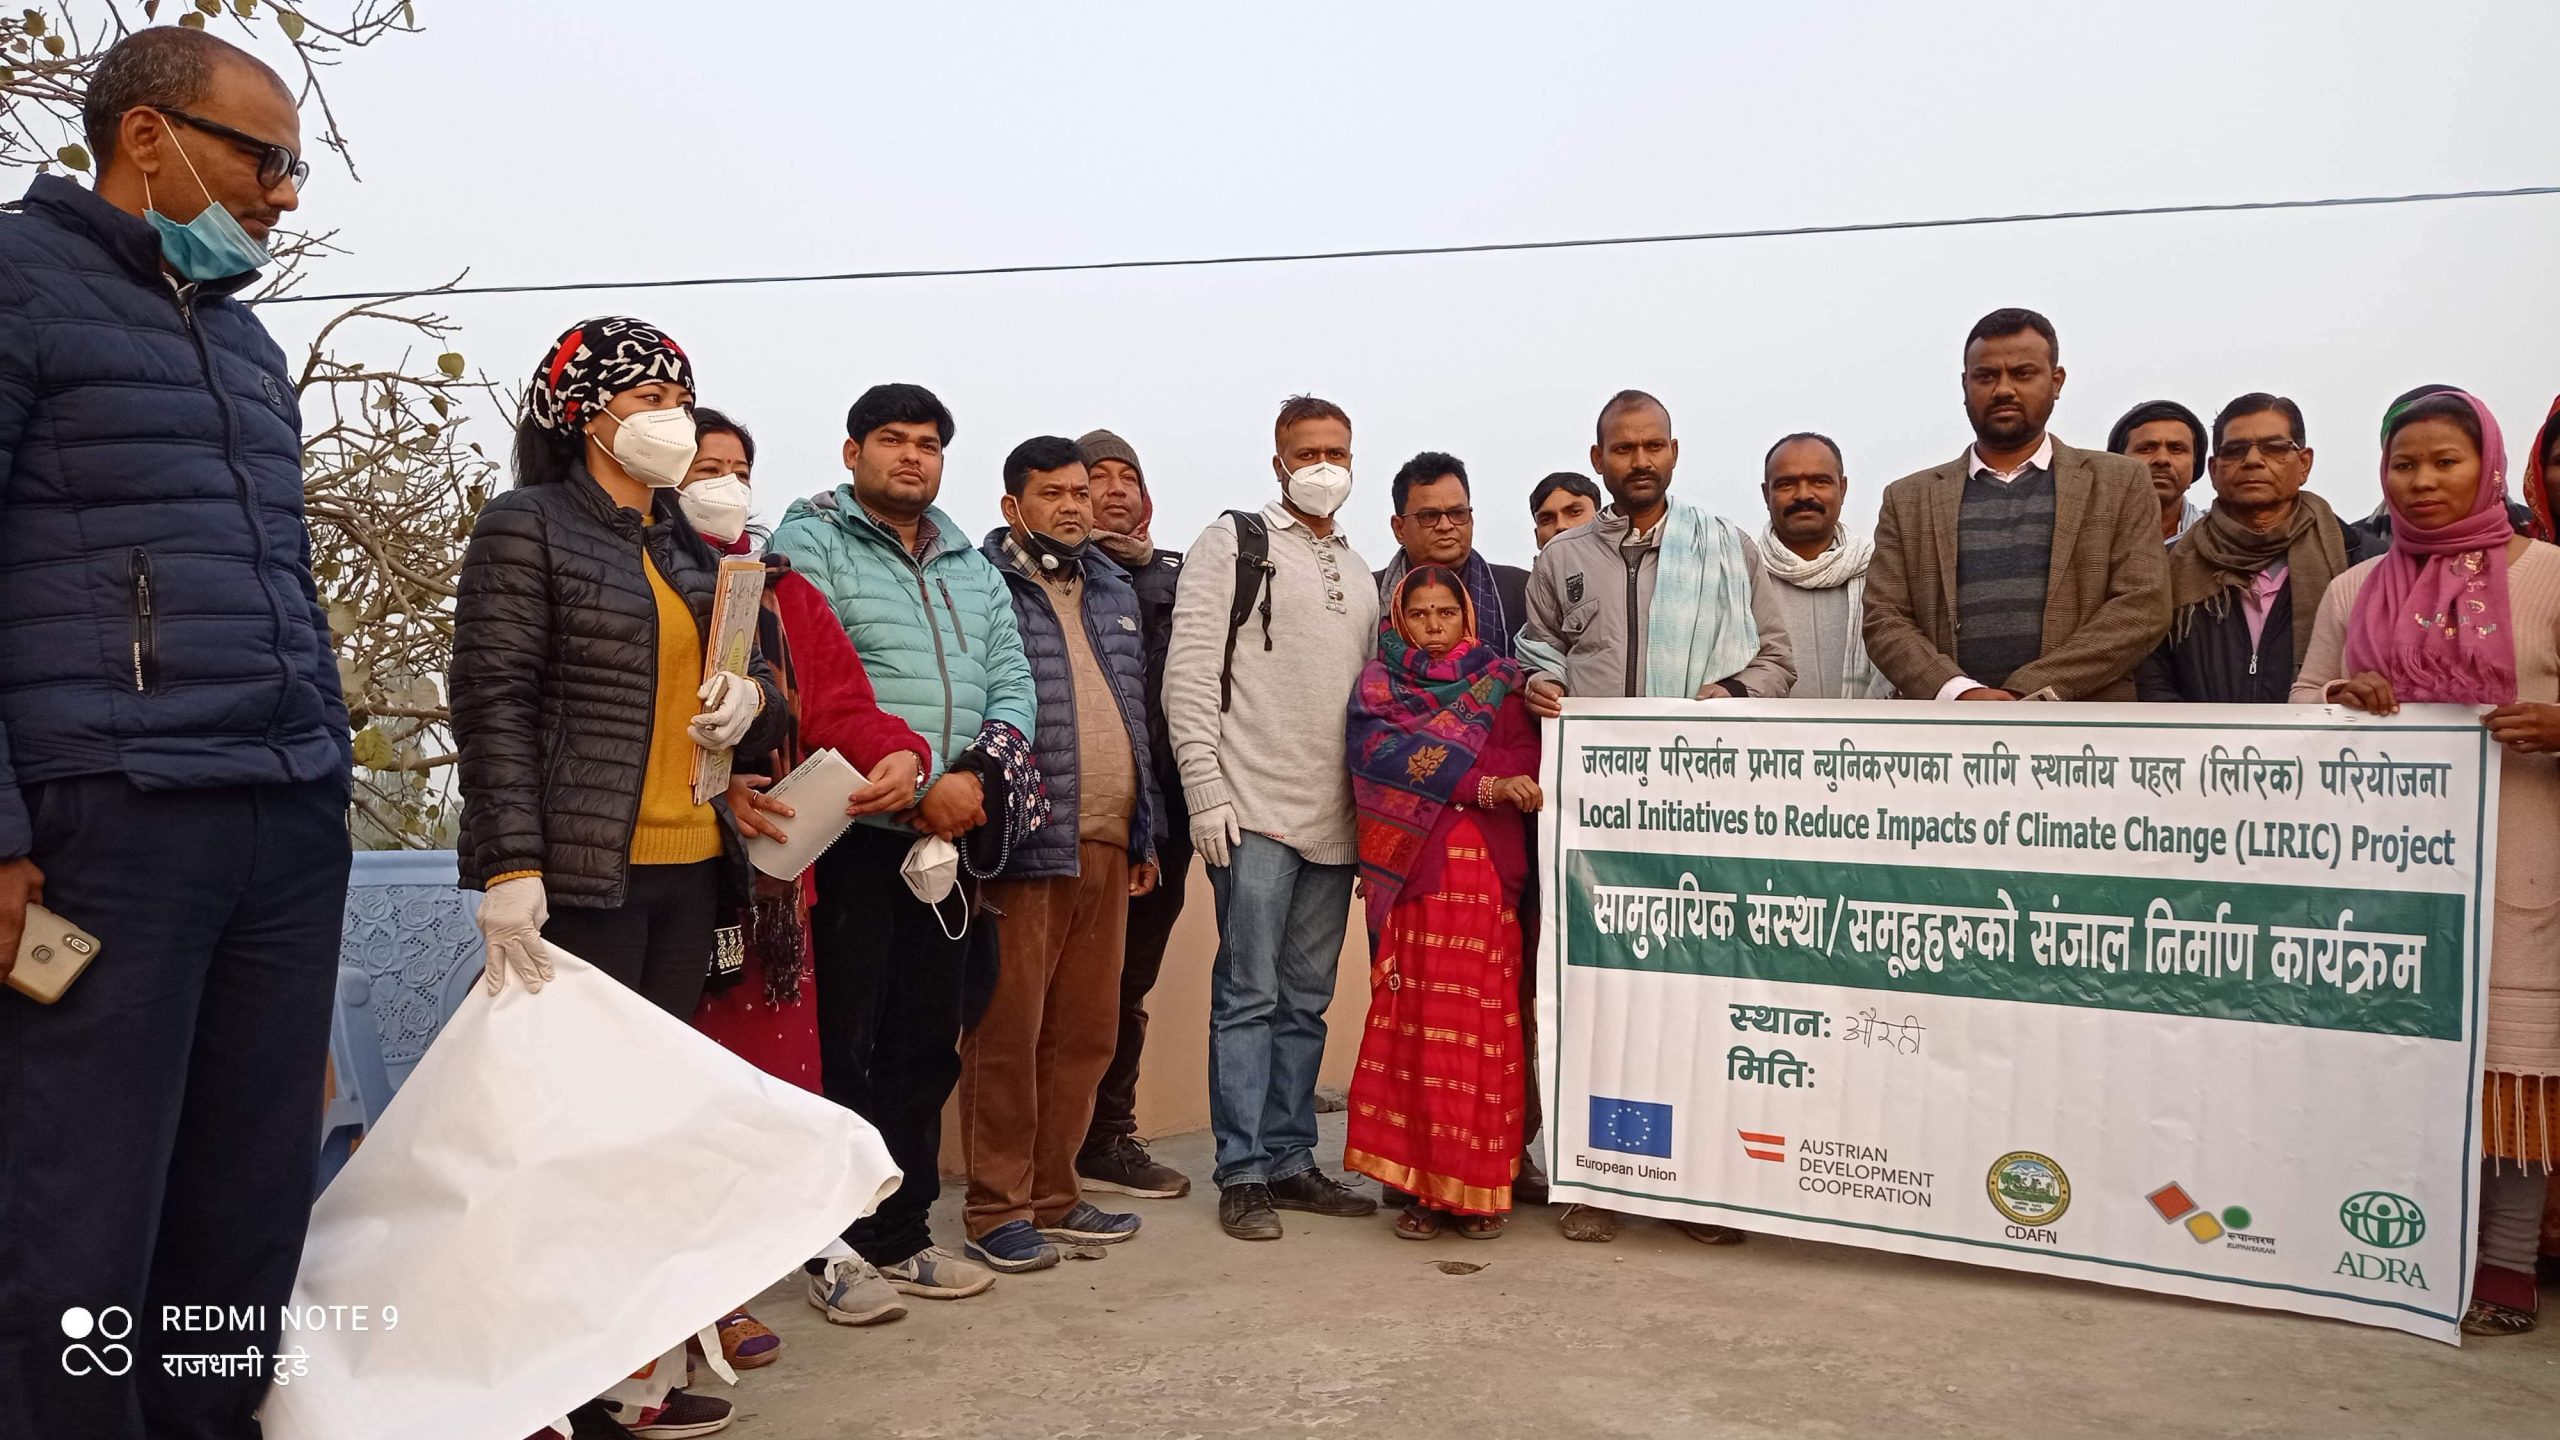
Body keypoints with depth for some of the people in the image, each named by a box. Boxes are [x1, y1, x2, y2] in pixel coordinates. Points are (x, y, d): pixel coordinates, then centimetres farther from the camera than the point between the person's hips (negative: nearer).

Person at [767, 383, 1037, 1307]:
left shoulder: (971, 568, 19)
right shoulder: (810, 544, -1)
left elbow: (1012, 685, 10)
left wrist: (977, 773, -10)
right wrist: (917, 787, -17)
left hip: (946, 838, 6)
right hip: (850, 837, -6)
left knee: (926, 1042, 11)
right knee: (840, 1045, -1)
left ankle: (901, 1232, 23)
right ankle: (836, 1243, 11)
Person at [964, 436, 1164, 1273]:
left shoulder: (1114, 591, 19)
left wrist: (1145, 831, 19)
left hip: (1107, 846, 7)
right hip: (1023, 848, -7)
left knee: (1085, 1031, 12)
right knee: (1007, 1034, 0)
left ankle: (1052, 1195, 24)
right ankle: (998, 1210, 11)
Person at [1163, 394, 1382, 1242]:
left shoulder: (1360, 573, 18)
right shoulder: (1234, 543, 0)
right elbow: (1189, 672, -8)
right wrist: (1205, 789, -14)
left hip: (1334, 821, 6)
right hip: (1255, 813, -6)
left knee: (1306, 1001, 12)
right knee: (1248, 995, -2)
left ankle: (1291, 1160, 21)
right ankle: (1243, 1173, 6)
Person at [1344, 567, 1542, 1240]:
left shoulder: (1499, 679, 15)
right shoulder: (1379, 682, 13)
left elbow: (1527, 764, 0)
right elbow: (1378, 752, -6)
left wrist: (1430, 767, -12)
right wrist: (1483, 783, -13)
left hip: (1486, 873, 1)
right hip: (1411, 871, 0)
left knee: (1485, 1026, -3)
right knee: (1416, 1025, -3)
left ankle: (1479, 1188, 4)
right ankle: (1421, 1185, 3)